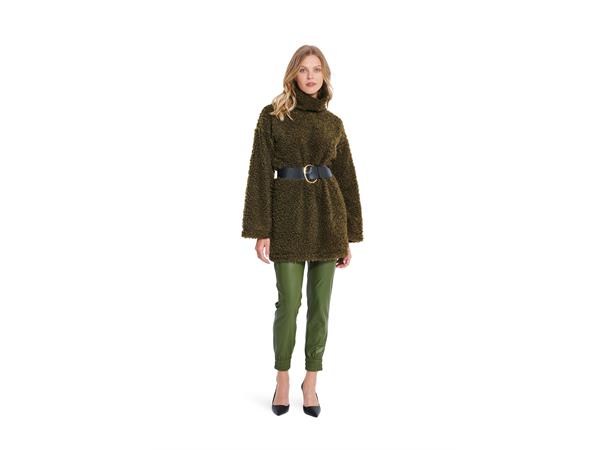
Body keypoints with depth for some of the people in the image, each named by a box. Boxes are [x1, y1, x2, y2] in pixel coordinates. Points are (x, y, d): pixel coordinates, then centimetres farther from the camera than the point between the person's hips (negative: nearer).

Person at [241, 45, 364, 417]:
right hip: (287, 213, -3)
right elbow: (260, 173, -4)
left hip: (327, 214, 3)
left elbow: (347, 179, 10)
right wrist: (260, 230, -10)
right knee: (289, 302, -1)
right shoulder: (272, 115, 1)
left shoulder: (334, 123, 10)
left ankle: (311, 381, 22)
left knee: (320, 303, 6)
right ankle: (282, 379, 21)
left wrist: (349, 237, 7)